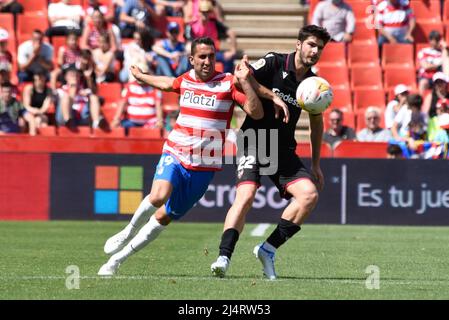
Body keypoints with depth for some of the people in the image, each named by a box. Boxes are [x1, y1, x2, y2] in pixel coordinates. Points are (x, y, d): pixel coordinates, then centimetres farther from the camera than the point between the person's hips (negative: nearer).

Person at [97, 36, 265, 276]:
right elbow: (168, 84, 31)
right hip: (175, 155, 1)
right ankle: (128, 232, -2)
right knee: (158, 196, -29)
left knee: (164, 217, 4)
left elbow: (256, 113, -16)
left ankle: (118, 258, 17)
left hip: (204, 167, -1)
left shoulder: (228, 83, -6)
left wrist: (244, 82, -29)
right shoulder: (185, 79, 6)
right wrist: (141, 77, 48)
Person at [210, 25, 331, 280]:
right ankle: (224, 257, -29)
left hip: (284, 149, 5)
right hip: (254, 142, -5)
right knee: (246, 196, -25)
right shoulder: (274, 63, -8)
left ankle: (268, 249, -4)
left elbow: (317, 122, 20)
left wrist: (316, 165, 22)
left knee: (309, 194, -15)